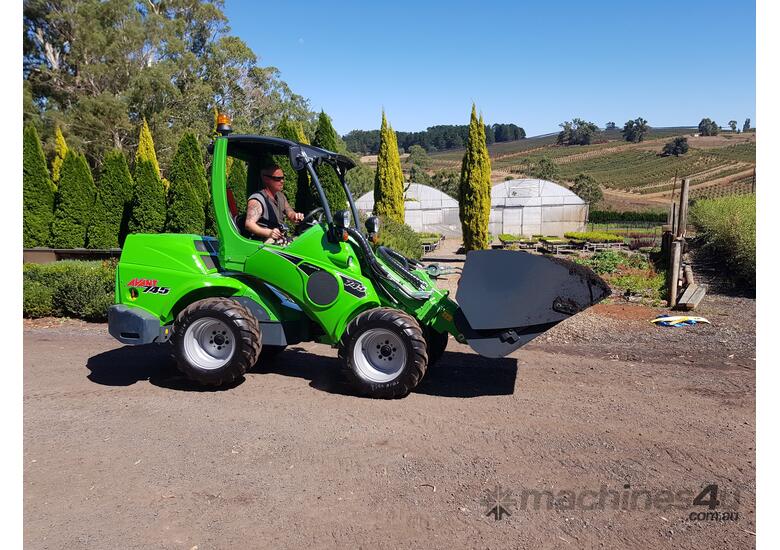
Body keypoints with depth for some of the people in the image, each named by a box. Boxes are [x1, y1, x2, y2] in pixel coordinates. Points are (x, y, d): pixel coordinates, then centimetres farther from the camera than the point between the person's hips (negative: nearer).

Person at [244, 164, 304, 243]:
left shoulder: (280, 196, 17)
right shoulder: (257, 200, -11)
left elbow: (290, 213, 22)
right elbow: (248, 224, -22)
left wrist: (296, 216, -5)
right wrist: (269, 233, -40)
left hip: (281, 239, 8)